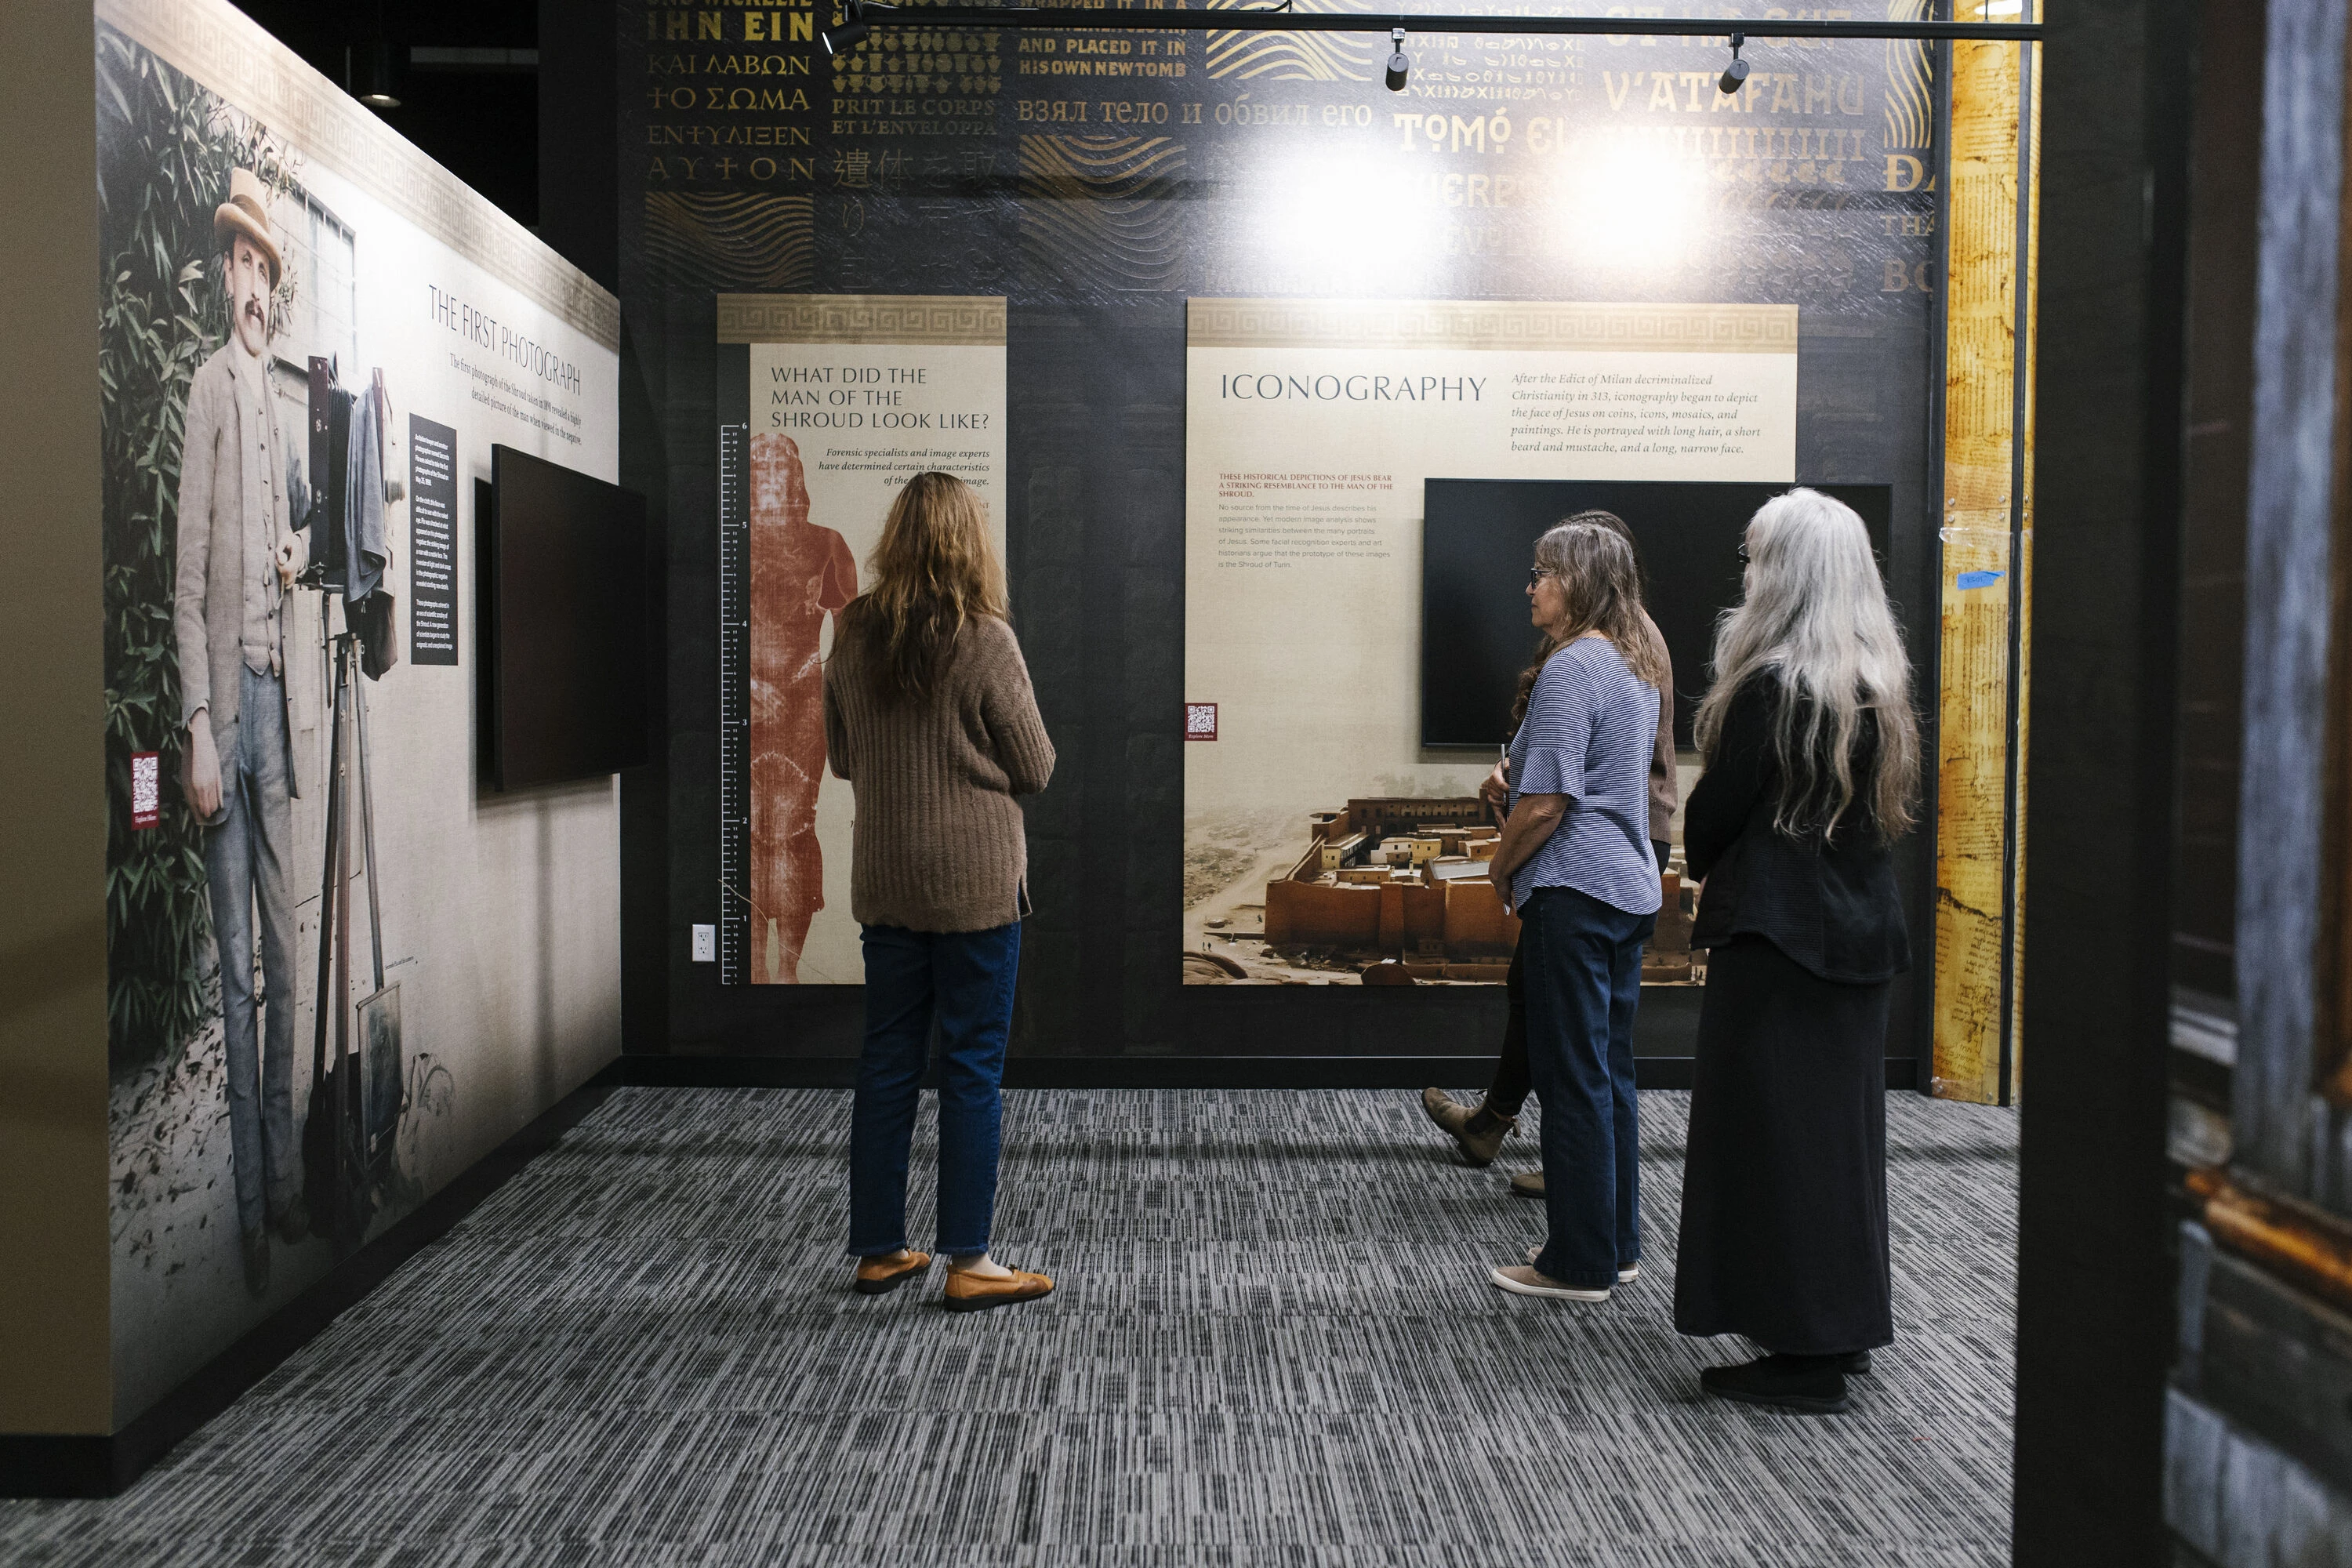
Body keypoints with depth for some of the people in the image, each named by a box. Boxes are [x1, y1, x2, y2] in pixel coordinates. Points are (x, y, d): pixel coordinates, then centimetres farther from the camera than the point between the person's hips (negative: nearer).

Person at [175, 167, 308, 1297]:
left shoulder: (273, 402, 17)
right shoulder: (206, 390, -7)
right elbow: (188, 577, -12)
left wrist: (293, 556, 3)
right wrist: (199, 726, -17)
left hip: (273, 693, 8)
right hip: (224, 697, -7)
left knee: (281, 956, 12)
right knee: (236, 964, -2)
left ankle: (285, 1180, 21)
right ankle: (249, 1202, 7)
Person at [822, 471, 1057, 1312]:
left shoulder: (853, 636, 2)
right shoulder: (984, 640, -14)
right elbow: (1035, 768, -7)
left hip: (884, 884, 5)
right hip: (976, 881, -5)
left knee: (888, 1062, 12)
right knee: (973, 1067, 3)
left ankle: (879, 1249, 21)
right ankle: (968, 1262, 9)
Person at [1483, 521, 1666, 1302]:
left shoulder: (1571, 668, -16)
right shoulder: (1638, 666, 14)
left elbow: (1544, 803, -20)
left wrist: (1501, 868, -5)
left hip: (1573, 892, -10)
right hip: (1629, 887, 10)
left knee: (1573, 1078, -2)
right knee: (1610, 1070, 15)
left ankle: (1580, 1262, 6)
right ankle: (1617, 1244, 24)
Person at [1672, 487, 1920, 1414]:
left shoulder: (1772, 688, -17)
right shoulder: (1880, 687, 6)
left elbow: (1715, 810, -12)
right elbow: (1888, 806, 13)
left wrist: (1702, 863, 9)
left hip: (1774, 931, -8)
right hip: (1859, 928, 8)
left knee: (1773, 1132, 1)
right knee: (1841, 1123, 16)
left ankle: (1803, 1352, 6)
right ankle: (1847, 1323, 28)